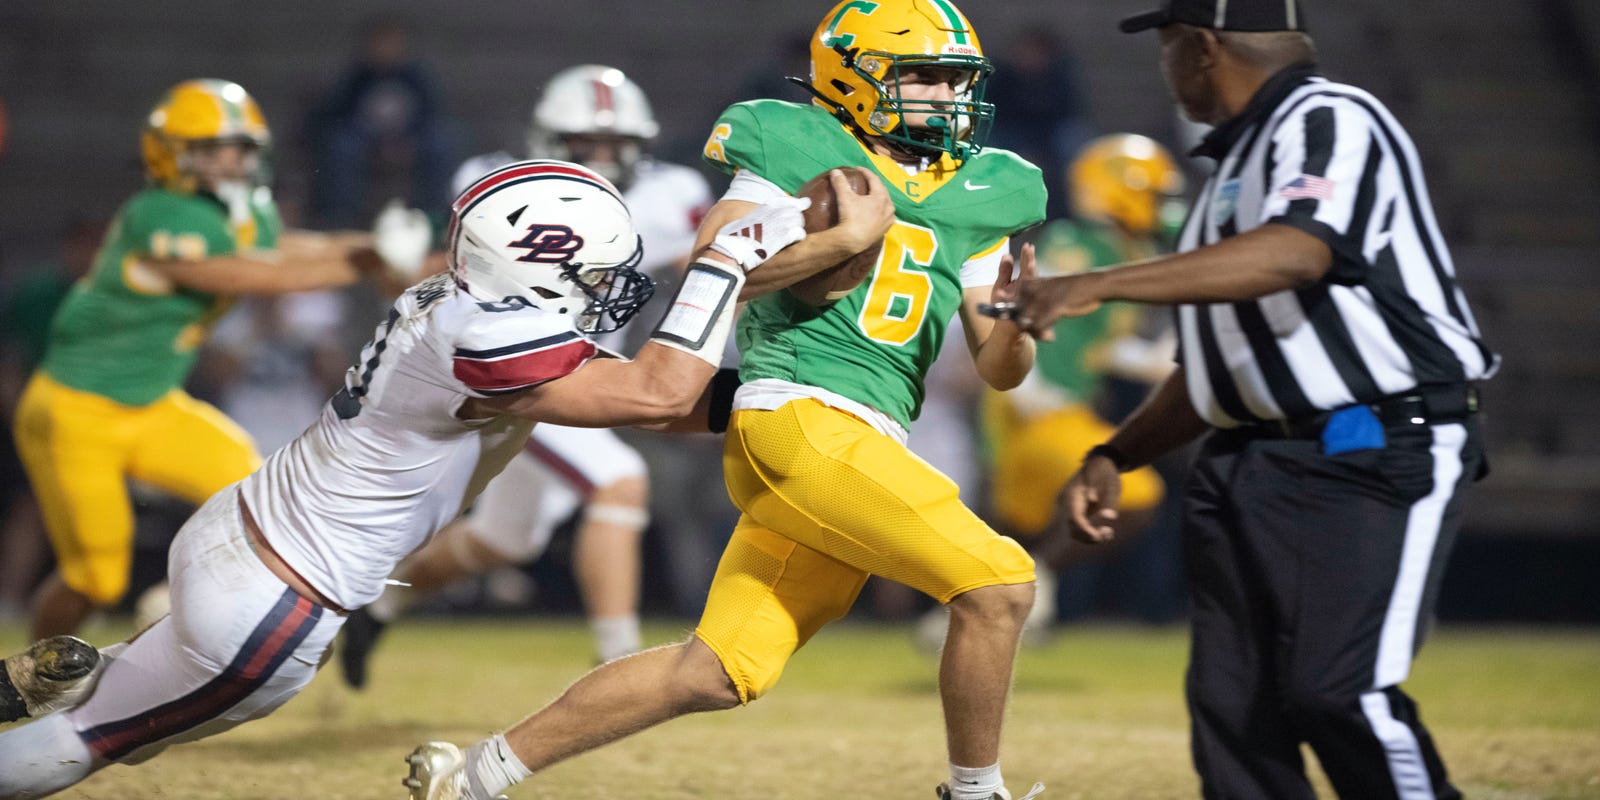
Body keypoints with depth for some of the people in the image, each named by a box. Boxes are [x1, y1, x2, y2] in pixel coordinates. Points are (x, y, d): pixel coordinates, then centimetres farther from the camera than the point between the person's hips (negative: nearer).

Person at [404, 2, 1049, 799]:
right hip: (797, 420, -7)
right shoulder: (792, 151, 0)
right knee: (996, 584, -15)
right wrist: (847, 239, -14)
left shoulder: (977, 200, 17)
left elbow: (998, 370, 17)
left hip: (865, 447, 7)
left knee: (719, 672, 6)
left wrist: (1015, 322, -6)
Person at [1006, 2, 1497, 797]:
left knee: (1339, 692, -21)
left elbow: (1297, 253, -28)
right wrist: (1114, 455, 14)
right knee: (1230, 704, 3)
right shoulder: (1234, 163, 23)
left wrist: (1099, 284, -31)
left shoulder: (1330, 121, -7)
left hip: (1375, 460, -9)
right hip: (1244, 466, 10)